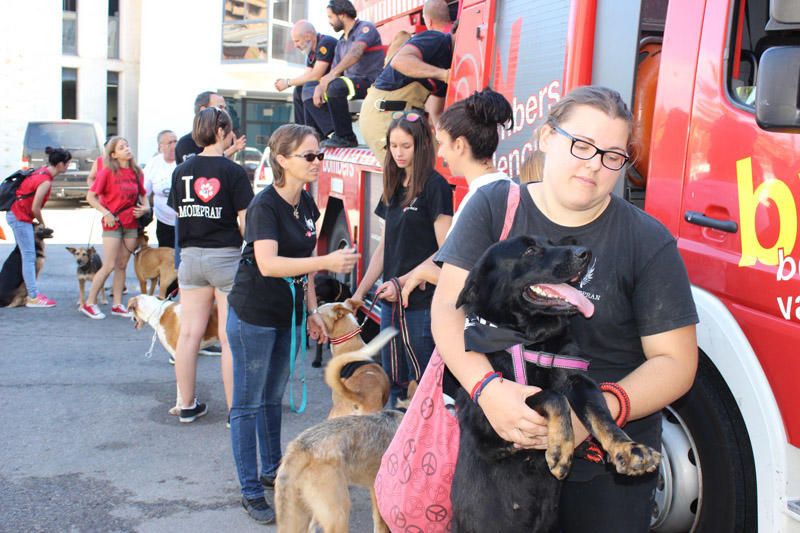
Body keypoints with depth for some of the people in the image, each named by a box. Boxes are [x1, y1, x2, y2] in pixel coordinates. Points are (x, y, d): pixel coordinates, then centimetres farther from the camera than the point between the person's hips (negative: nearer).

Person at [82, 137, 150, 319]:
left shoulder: (136, 172, 7)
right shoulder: (107, 172, -8)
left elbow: (143, 195, 18)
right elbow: (90, 197, -7)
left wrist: (145, 207, -1)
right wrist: (105, 212, -16)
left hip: (131, 224, 5)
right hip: (113, 223, -5)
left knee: (122, 265, 9)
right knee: (109, 265, -6)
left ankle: (117, 304, 16)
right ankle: (89, 303, 5)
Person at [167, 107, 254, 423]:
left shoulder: (182, 171, 6)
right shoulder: (233, 172, -9)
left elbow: (177, 212, 11)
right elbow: (245, 222, -13)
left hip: (191, 256, 5)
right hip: (226, 257, -5)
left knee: (189, 334, 10)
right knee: (229, 338, 1)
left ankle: (187, 406, 19)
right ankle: (235, 409, 7)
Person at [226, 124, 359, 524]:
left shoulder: (306, 204, 5)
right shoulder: (265, 205, -19)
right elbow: (268, 263, -32)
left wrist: (312, 311, 12)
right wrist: (327, 262, -39)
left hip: (288, 316, 8)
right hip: (253, 315, -7)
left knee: (273, 398, 19)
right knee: (248, 403, 2)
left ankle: (273, 470, 34)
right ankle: (250, 491, 10)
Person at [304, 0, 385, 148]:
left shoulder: (365, 28, -5)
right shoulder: (341, 42, 20)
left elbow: (356, 52, -25)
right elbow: (334, 71, 15)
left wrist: (333, 74, -34)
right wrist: (320, 87, -6)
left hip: (371, 82, -9)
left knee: (335, 86, -35)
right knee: (309, 92, 3)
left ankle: (346, 137, -24)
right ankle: (332, 133, -14)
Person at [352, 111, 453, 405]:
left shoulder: (434, 185, -9)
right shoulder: (394, 187, 14)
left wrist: (403, 282, -16)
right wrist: (360, 292, 14)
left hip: (423, 301, -7)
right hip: (391, 301, 7)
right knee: (393, 384, 13)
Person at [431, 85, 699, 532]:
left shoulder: (648, 242, -7)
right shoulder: (495, 207, -2)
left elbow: (675, 360, -7)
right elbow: (450, 305, -9)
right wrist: (488, 388, -26)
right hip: (499, 444, 1)